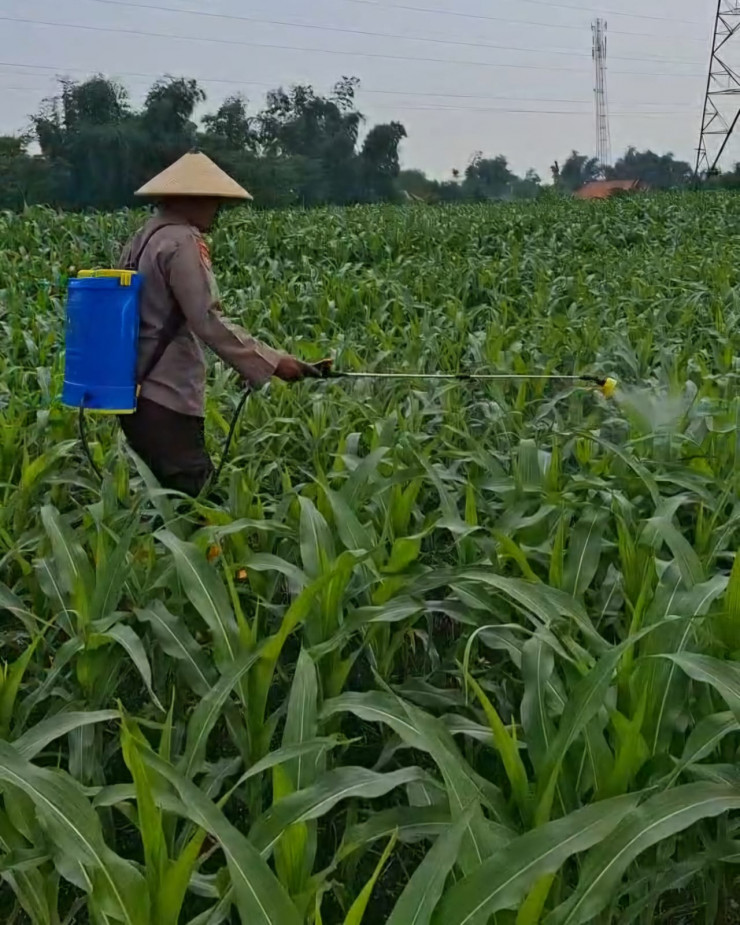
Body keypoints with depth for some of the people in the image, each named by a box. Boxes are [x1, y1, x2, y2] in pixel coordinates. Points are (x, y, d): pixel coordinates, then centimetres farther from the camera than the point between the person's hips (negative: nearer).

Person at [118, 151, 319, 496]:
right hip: (167, 395, -10)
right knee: (190, 492, -6)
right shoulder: (182, 241, -13)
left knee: (165, 491, 14)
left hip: (138, 390, 10)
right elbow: (207, 322, -19)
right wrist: (271, 362, -17)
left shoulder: (144, 237, 14)